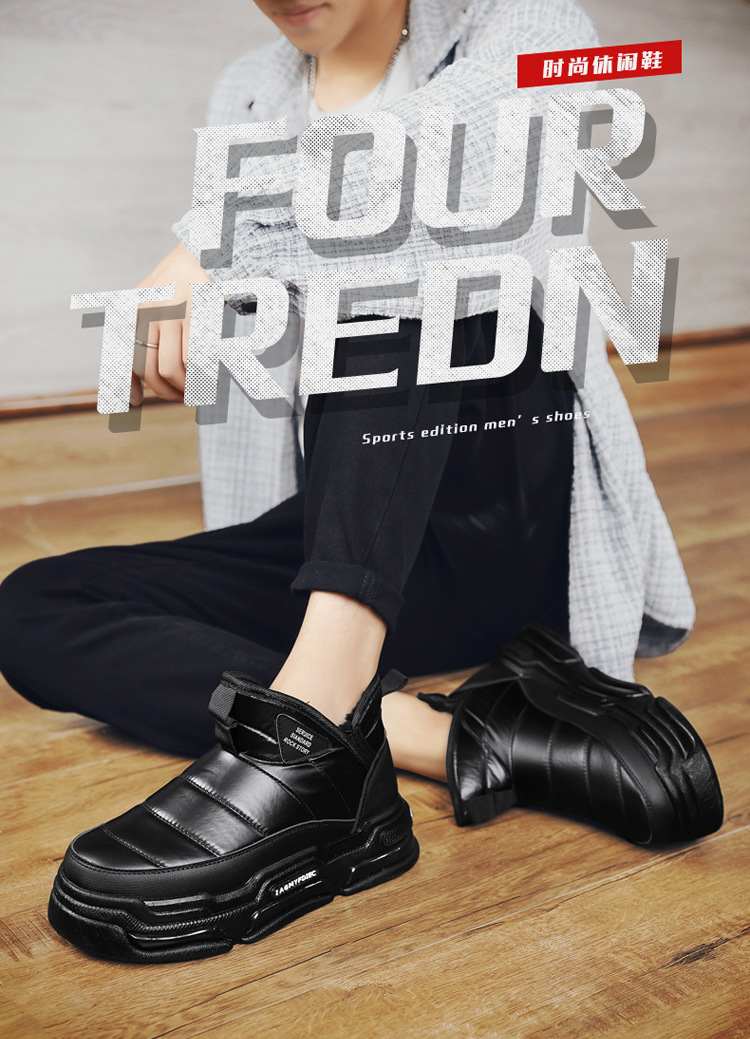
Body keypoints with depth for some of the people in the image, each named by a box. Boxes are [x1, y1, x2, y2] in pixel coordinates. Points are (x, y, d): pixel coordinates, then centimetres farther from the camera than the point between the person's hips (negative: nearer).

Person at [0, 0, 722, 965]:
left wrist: (218, 241, -25)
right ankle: (458, 736, -33)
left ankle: (316, 715, -43)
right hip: (337, 533, 5)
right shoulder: (248, 96, 16)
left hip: (518, 518, -4)